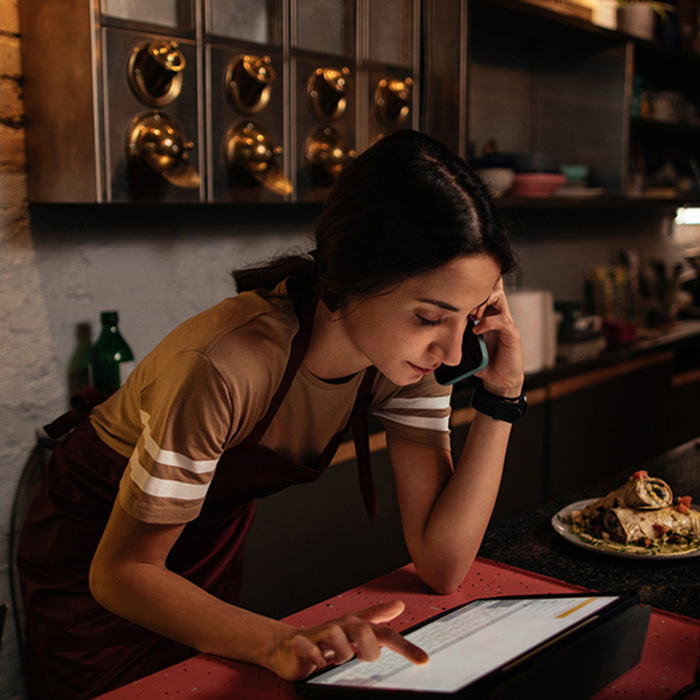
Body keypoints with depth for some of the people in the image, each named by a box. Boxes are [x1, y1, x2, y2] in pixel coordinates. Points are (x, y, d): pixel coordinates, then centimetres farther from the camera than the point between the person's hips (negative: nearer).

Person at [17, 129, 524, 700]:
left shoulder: (410, 350, -20)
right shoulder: (224, 368, -39)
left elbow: (443, 565, -20)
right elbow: (122, 570, -29)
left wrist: (503, 395, -28)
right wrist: (278, 644, -44)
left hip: (215, 542, 5)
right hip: (97, 556, -5)